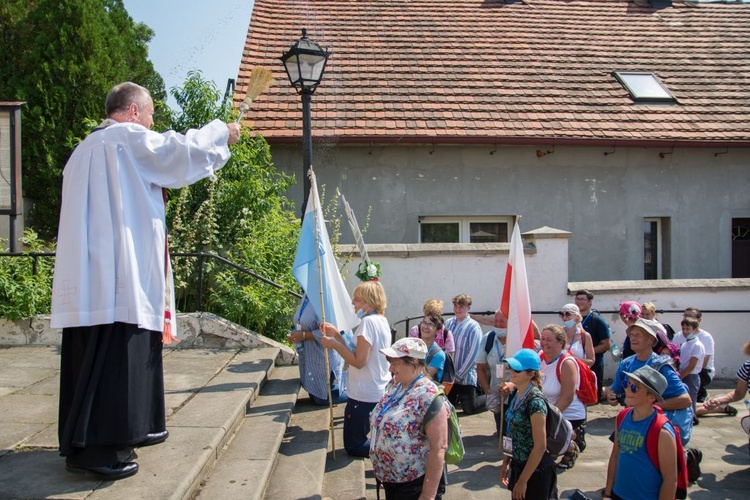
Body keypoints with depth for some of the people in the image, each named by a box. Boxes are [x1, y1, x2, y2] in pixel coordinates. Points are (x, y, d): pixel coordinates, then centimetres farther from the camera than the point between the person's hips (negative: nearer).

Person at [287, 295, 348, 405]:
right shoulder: (306, 297, 6)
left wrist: (303, 335, -23)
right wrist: (294, 334, -2)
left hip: (324, 359, -10)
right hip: (309, 359, 10)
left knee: (323, 399, 2)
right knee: (315, 397, 19)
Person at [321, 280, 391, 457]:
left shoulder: (368, 322, -20)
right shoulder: (382, 320, 8)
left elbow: (359, 361, -23)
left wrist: (334, 344, -15)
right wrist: (337, 335, 6)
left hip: (365, 395, -10)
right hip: (380, 392, 10)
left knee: (353, 445, 3)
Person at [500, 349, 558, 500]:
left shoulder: (535, 401, -21)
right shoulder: (516, 395, 2)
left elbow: (540, 446, -21)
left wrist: (523, 481, -18)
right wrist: (505, 463, 12)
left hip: (535, 470, -7)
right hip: (518, 466, 7)